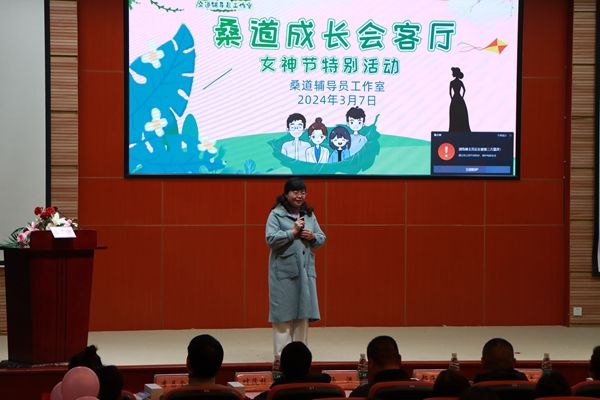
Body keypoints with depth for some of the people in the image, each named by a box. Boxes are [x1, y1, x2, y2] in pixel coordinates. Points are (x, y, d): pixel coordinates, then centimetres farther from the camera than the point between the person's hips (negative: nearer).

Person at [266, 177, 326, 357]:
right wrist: (293, 232, -15)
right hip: (284, 272, -5)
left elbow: (322, 239, 15)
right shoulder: (276, 214, -4)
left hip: (306, 270, 5)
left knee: (303, 313, 6)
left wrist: (313, 236, -6)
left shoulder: (309, 214, 12)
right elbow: (271, 239, -15)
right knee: (284, 314, -4)